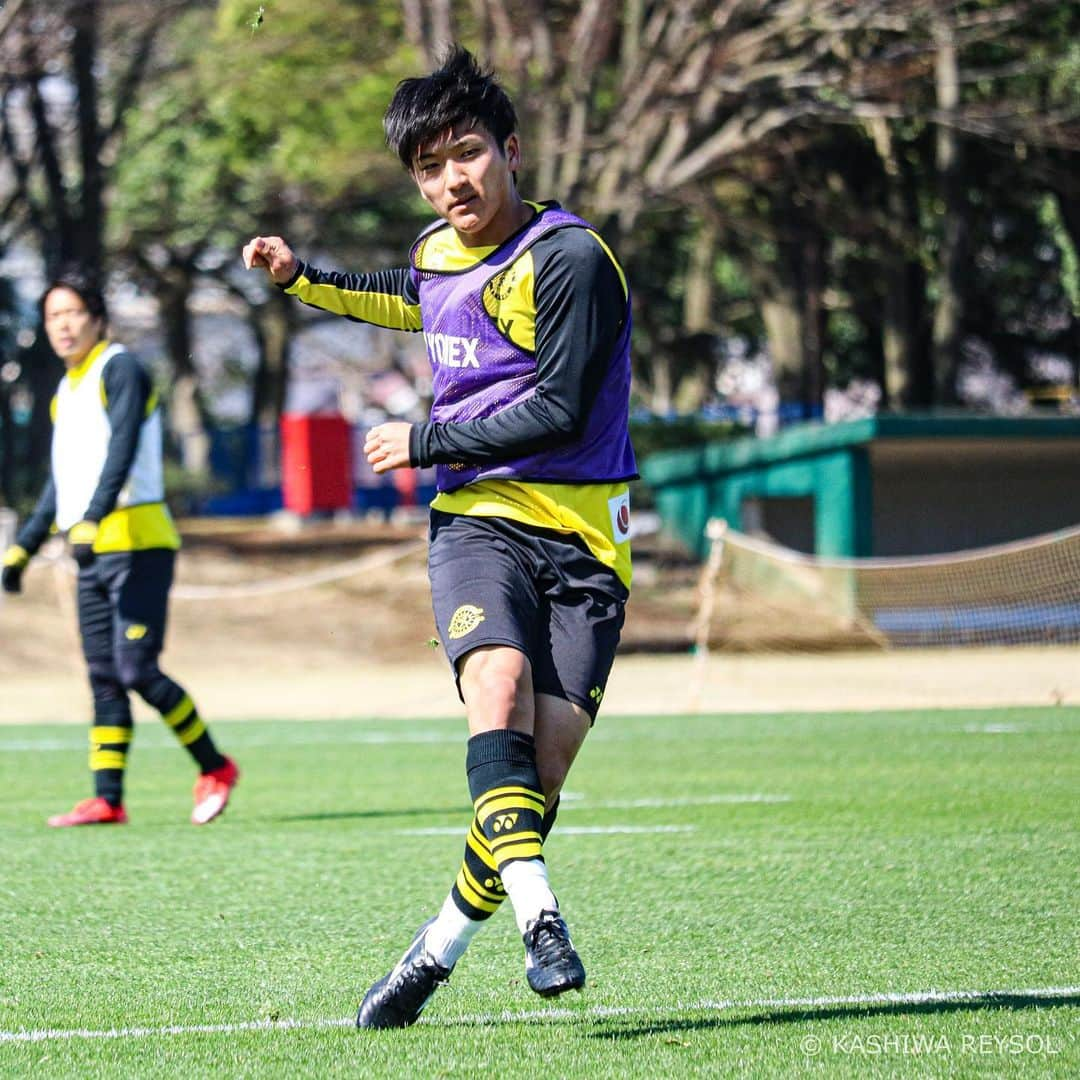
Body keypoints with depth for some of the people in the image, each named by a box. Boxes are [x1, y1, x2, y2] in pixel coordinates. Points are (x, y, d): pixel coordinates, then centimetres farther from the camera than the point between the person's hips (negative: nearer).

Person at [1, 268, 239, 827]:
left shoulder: (119, 368, -6)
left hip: (135, 542, -8)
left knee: (136, 669, -12)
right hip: (93, 552, 8)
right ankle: (107, 799, 3)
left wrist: (92, 519, -31)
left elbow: (121, 449, -20)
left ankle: (214, 769, 2)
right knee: (103, 676, 4)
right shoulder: (66, 390, 20)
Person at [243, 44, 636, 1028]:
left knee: (543, 761, -11)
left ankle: (440, 947, 6)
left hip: (581, 537, -4)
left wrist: (423, 444, -8)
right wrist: (301, 279, 32)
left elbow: (559, 409, -17)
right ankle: (538, 915, -38)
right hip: (478, 517, 4)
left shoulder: (569, 259, -11)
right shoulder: (438, 251, 13)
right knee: (499, 676, -27)